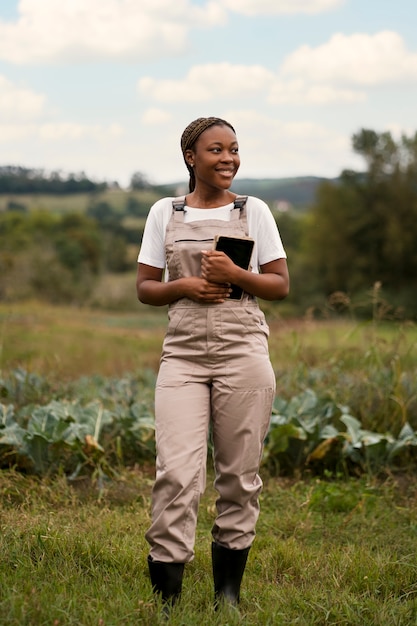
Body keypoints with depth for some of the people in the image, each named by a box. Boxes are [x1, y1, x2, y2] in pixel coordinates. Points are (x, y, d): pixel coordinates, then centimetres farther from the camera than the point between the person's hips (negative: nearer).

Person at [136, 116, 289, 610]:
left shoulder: (253, 211, 7)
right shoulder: (165, 213, 9)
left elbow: (280, 285, 7)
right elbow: (145, 288, 11)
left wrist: (235, 275, -11)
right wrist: (183, 286, -9)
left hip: (243, 352, 0)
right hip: (182, 354, 0)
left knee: (239, 476, 4)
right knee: (176, 473, -11)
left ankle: (228, 591, 18)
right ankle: (166, 597, -6)